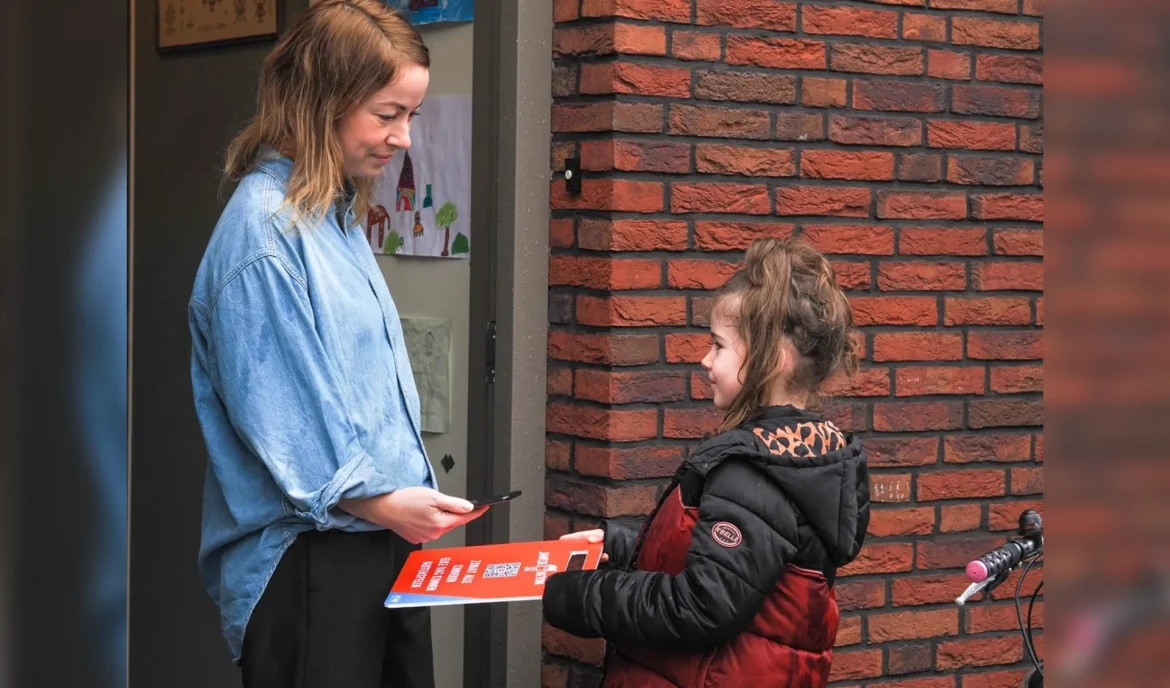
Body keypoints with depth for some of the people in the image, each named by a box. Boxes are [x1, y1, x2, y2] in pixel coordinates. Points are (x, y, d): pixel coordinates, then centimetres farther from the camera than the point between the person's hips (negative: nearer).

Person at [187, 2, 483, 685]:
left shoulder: (339, 217, 14)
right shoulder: (265, 225, -15)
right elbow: (271, 413, -18)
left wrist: (409, 499, 15)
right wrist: (374, 500, -17)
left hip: (387, 541, 9)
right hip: (311, 558, -9)